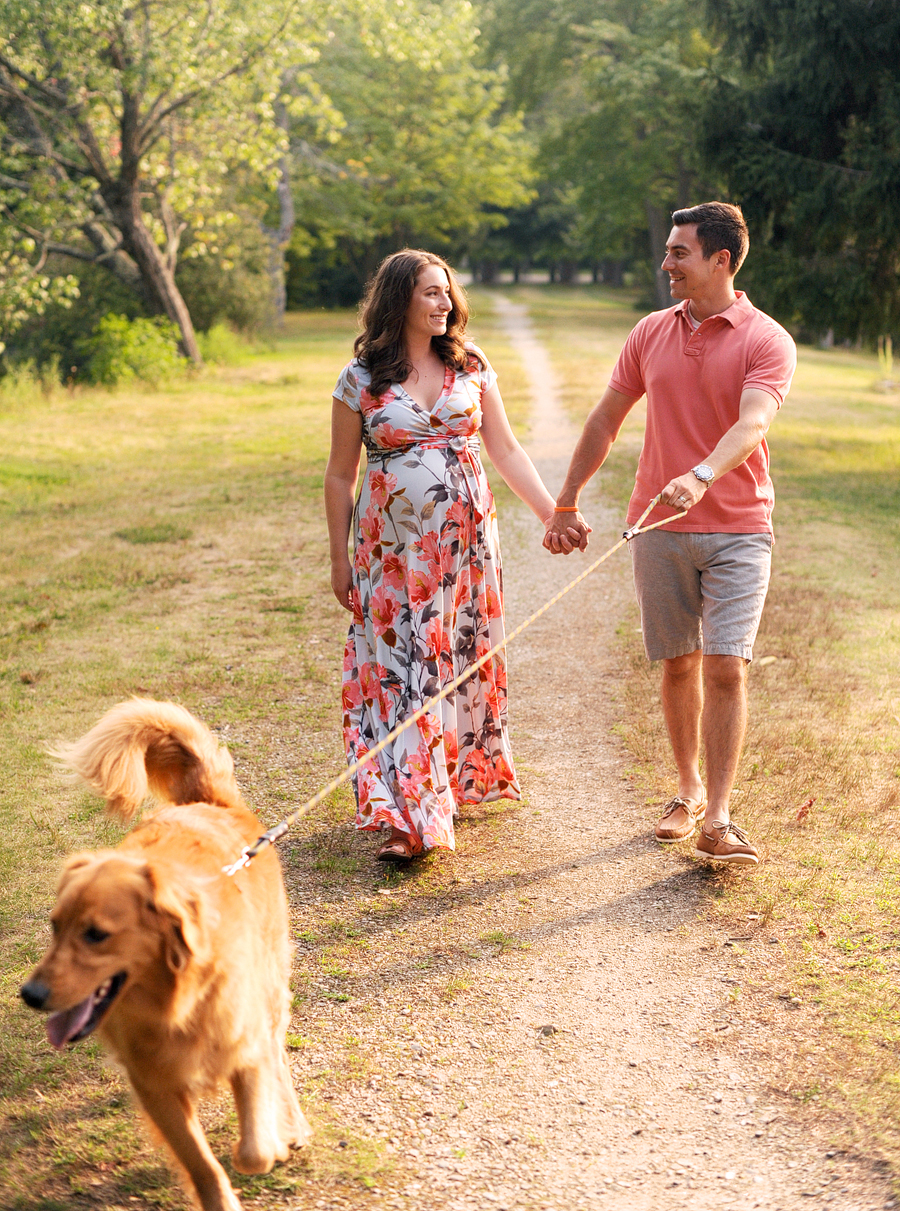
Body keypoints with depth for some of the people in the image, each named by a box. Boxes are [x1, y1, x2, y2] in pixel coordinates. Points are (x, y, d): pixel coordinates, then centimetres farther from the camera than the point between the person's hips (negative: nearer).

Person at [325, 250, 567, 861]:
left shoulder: (471, 367, 5)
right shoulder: (360, 380, -2)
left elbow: (506, 449, 8)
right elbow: (341, 476, 3)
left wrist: (552, 512, 0)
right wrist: (339, 558, 2)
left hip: (467, 543, 3)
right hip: (394, 551, -2)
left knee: (462, 663, 9)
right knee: (402, 670, -6)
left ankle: (459, 782, 28)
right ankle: (409, 819, -5)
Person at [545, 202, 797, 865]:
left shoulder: (767, 341, -7)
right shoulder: (651, 332, 8)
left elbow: (752, 423, -23)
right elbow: (606, 419, 14)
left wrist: (700, 477, -42)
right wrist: (566, 505, 15)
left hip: (738, 528, -4)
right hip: (659, 529, 4)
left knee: (726, 668, -10)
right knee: (679, 664, 10)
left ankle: (719, 822, -8)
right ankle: (689, 792, 26)